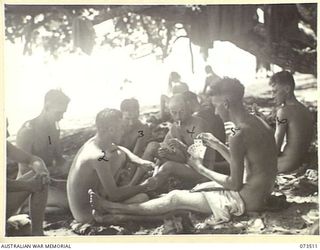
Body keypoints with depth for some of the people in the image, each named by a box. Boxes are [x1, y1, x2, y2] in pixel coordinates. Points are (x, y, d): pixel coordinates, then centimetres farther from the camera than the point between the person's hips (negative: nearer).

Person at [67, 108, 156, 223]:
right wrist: (144, 186, -13)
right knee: (143, 198, -18)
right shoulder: (99, 157, -30)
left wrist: (140, 161, 1)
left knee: (120, 155, 12)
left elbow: (120, 149, 18)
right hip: (87, 216, -9)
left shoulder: (93, 142, -3)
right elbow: (114, 196, -25)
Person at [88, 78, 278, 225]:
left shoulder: (240, 137, -26)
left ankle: (112, 209, 10)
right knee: (194, 189, 15)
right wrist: (218, 146, 9)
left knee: (176, 198, -1)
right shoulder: (258, 124, 4)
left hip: (247, 199, -9)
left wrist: (201, 169, -8)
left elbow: (235, 184, -20)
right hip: (259, 193, 9)